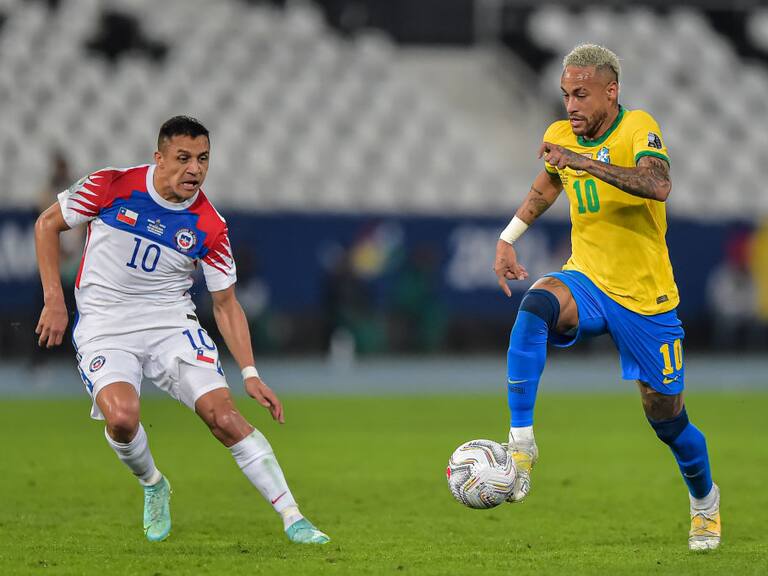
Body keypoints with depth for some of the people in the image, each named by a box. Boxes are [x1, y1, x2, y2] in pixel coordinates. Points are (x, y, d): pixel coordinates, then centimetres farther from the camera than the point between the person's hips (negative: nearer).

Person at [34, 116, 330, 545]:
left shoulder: (209, 227, -7)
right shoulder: (111, 187, -11)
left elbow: (226, 303, 2)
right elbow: (48, 224, 3)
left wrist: (250, 374, -8)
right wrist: (54, 301, -5)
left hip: (172, 325, 1)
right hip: (104, 328, -1)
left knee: (224, 415, -18)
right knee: (121, 417, -28)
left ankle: (292, 517, -11)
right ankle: (153, 486, 6)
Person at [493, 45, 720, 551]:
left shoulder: (638, 129, -16)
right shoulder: (560, 137, 1)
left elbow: (658, 186, -37)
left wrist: (586, 162, -44)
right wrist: (509, 236, 18)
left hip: (646, 296, -3)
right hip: (587, 281, 3)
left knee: (666, 416, 5)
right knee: (537, 305, -33)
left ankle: (704, 500, 36)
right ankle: (521, 442, -34)